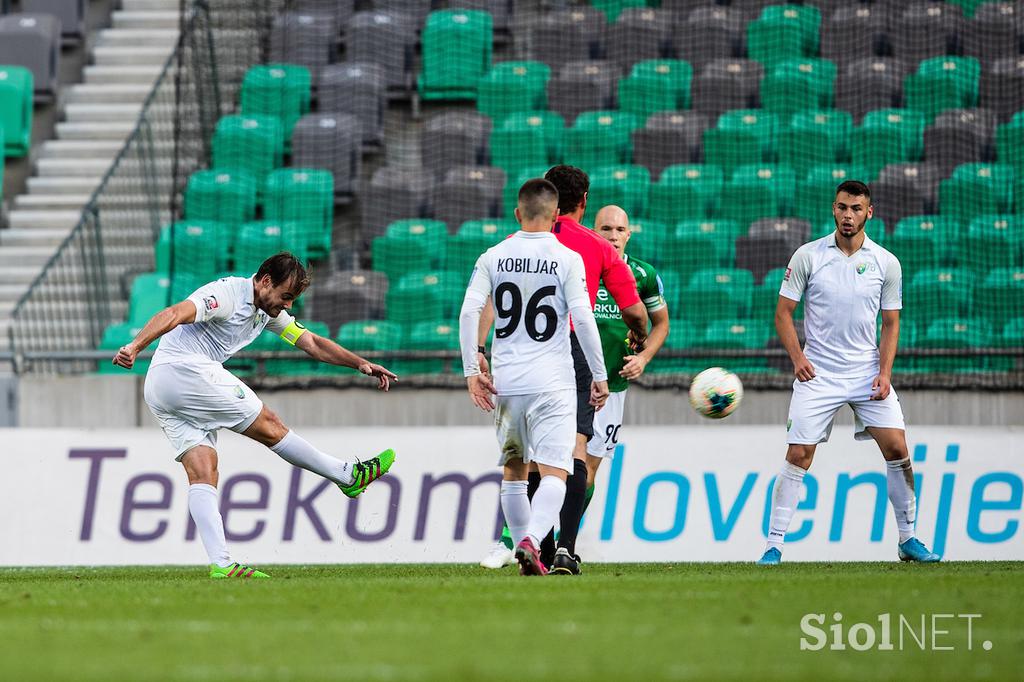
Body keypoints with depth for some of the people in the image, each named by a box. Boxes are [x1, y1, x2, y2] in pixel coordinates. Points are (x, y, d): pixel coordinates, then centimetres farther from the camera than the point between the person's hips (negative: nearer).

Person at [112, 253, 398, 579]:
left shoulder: (270, 312, 19)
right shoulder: (228, 293, -12)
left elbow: (312, 343, 23)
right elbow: (174, 314, -24)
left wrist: (360, 363, 12)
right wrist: (135, 346, -38)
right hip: (186, 370, -10)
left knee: (203, 473, -3)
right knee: (270, 427, -1)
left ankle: (220, 563, -13)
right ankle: (349, 476, 8)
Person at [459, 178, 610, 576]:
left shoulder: (494, 257, 5)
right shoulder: (568, 259, -4)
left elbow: (469, 312, -3)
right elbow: (583, 317, -10)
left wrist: (472, 371, 2)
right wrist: (600, 375, -3)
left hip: (506, 380, 3)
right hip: (552, 382, -3)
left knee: (514, 470, 18)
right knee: (554, 473, -7)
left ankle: (524, 551, 18)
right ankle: (532, 539, -30)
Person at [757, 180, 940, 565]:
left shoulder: (886, 263, 2)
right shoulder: (808, 256, -2)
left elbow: (891, 322, 8)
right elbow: (783, 312, 2)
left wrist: (884, 373, -4)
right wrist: (797, 358, -11)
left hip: (868, 373, 1)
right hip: (817, 374, -1)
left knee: (897, 449, -7)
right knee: (798, 457, -7)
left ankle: (908, 540, 6)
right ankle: (774, 546, 0)